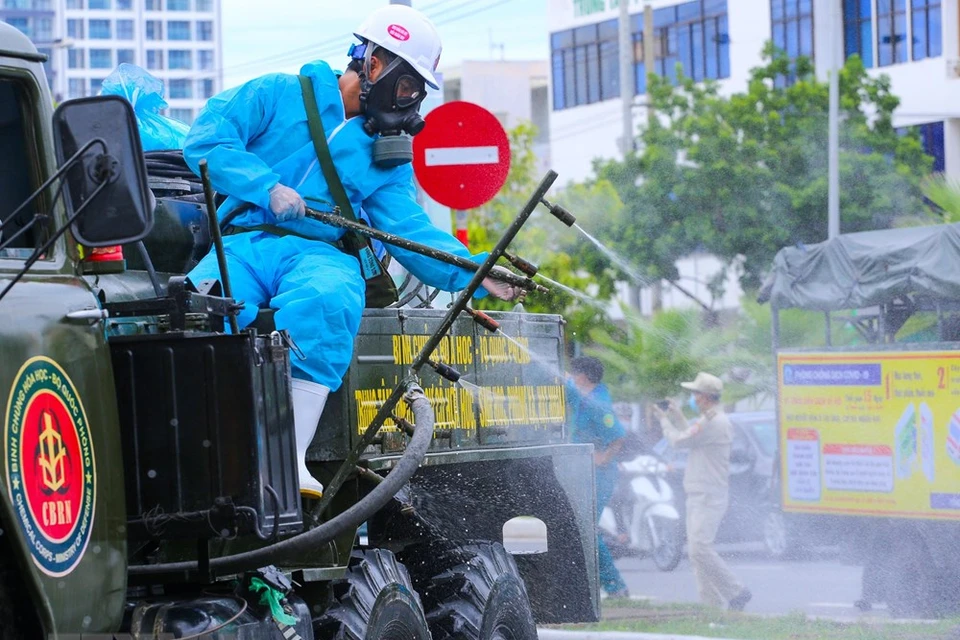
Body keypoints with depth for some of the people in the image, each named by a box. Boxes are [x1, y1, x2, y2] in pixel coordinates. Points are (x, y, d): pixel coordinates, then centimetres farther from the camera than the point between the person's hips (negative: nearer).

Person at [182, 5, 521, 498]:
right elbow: (205, 140, 3)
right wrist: (267, 186, -11)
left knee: (325, 297, -37)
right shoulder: (279, 95, 14)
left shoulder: (387, 152, 23)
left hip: (322, 254, 2)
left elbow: (409, 229, 10)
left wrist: (474, 273, -6)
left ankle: (291, 455, -44)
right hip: (245, 241, -1)